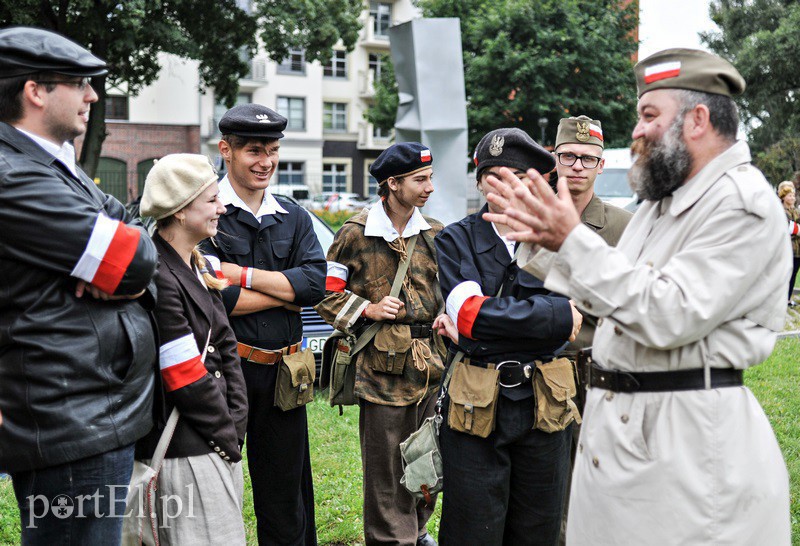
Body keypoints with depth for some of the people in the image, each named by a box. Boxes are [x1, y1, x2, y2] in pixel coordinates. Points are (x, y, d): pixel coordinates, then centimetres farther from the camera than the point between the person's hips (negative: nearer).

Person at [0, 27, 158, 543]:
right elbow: (136, 259, -20)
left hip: (101, 418, 10)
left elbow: (140, 246, 14)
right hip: (71, 427, -10)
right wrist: (121, 268, 2)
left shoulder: (58, 168, 16)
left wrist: (119, 273, -7)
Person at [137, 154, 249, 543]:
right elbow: (187, 379, -19)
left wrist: (235, 424, 2)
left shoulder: (199, 265, 10)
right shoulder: (156, 277, -19)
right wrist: (225, 436, -9)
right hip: (186, 452, -9)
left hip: (221, 444, 9)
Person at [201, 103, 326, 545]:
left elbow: (316, 283, -4)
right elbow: (210, 297, -19)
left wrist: (245, 276, -14)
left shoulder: (294, 218, 10)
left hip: (282, 373, 5)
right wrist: (287, 291, -9)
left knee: (285, 496, 16)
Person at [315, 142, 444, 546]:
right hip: (382, 365, -5)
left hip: (431, 362, 5)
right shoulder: (355, 235, -6)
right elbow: (326, 293, -1)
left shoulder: (435, 234, 9)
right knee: (385, 466, 1)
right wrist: (367, 309, -13)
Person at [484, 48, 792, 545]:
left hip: (687, 441, -9)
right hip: (618, 421, 9)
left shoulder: (743, 204, -15)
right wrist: (543, 243, 9)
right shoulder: (663, 202, 16)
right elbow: (603, 297, 21)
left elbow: (668, 316, -25)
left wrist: (573, 241, -22)